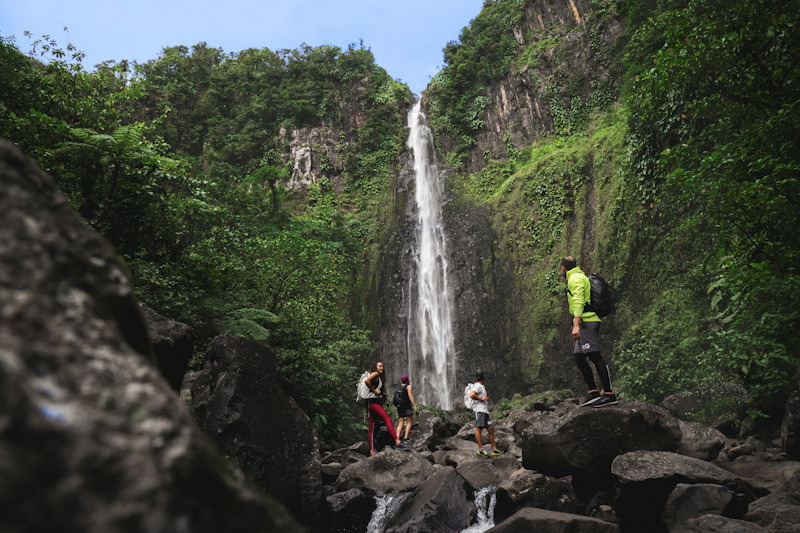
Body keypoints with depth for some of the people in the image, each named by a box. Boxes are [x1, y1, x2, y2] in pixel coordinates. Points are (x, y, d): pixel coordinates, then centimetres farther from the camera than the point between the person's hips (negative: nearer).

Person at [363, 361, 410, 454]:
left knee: (372, 429, 4)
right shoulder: (375, 374, -1)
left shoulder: (379, 377, 28)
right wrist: (374, 390, -12)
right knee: (388, 420, -22)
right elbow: (366, 380, -20)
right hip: (373, 401, -11)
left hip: (376, 402, 11)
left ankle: (372, 451, 2)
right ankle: (397, 443, -33)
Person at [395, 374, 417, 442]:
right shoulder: (408, 386, 0)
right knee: (409, 422, 3)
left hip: (399, 406, 5)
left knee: (400, 424, 3)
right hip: (407, 405, -5)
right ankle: (405, 438, -7)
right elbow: (410, 396, -10)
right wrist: (414, 405, -11)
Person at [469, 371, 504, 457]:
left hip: (485, 411, 10)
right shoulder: (478, 386, -7)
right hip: (479, 410, -10)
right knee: (478, 428, -8)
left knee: (491, 429, 5)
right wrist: (481, 398, -15)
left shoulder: (482, 387, 25)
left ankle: (494, 449, 6)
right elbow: (471, 395, -22)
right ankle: (480, 449, -8)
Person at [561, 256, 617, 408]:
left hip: (587, 321, -10)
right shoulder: (581, 277, 26)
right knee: (578, 357, 7)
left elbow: (578, 301, -18)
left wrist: (576, 325, -24)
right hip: (587, 323, 10)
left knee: (595, 357, -12)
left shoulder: (575, 278, -6)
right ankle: (593, 393, 6)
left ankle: (609, 394, -12)